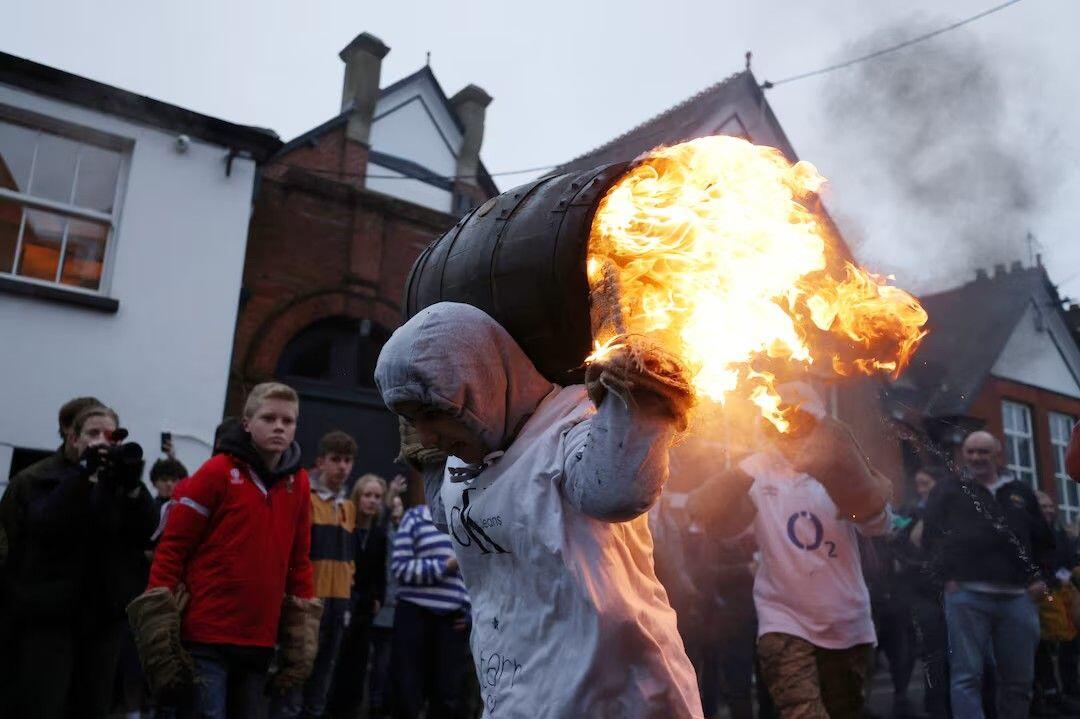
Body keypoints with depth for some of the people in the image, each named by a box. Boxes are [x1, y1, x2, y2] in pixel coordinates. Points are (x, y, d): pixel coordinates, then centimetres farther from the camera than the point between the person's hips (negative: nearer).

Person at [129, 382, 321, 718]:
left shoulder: (299, 484, 8)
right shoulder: (217, 472, -6)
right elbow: (171, 549, -6)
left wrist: (302, 640, 9)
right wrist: (161, 634, -10)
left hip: (259, 643, 5)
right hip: (205, 639, -5)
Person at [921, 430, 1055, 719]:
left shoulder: (1020, 492, 20)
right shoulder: (948, 490, 11)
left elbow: (1043, 540, 23)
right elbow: (931, 535, 3)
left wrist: (1038, 577, 8)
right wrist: (947, 576, -8)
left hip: (1017, 596, 4)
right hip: (966, 593, -3)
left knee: (1019, 679, 6)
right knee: (967, 676, -8)